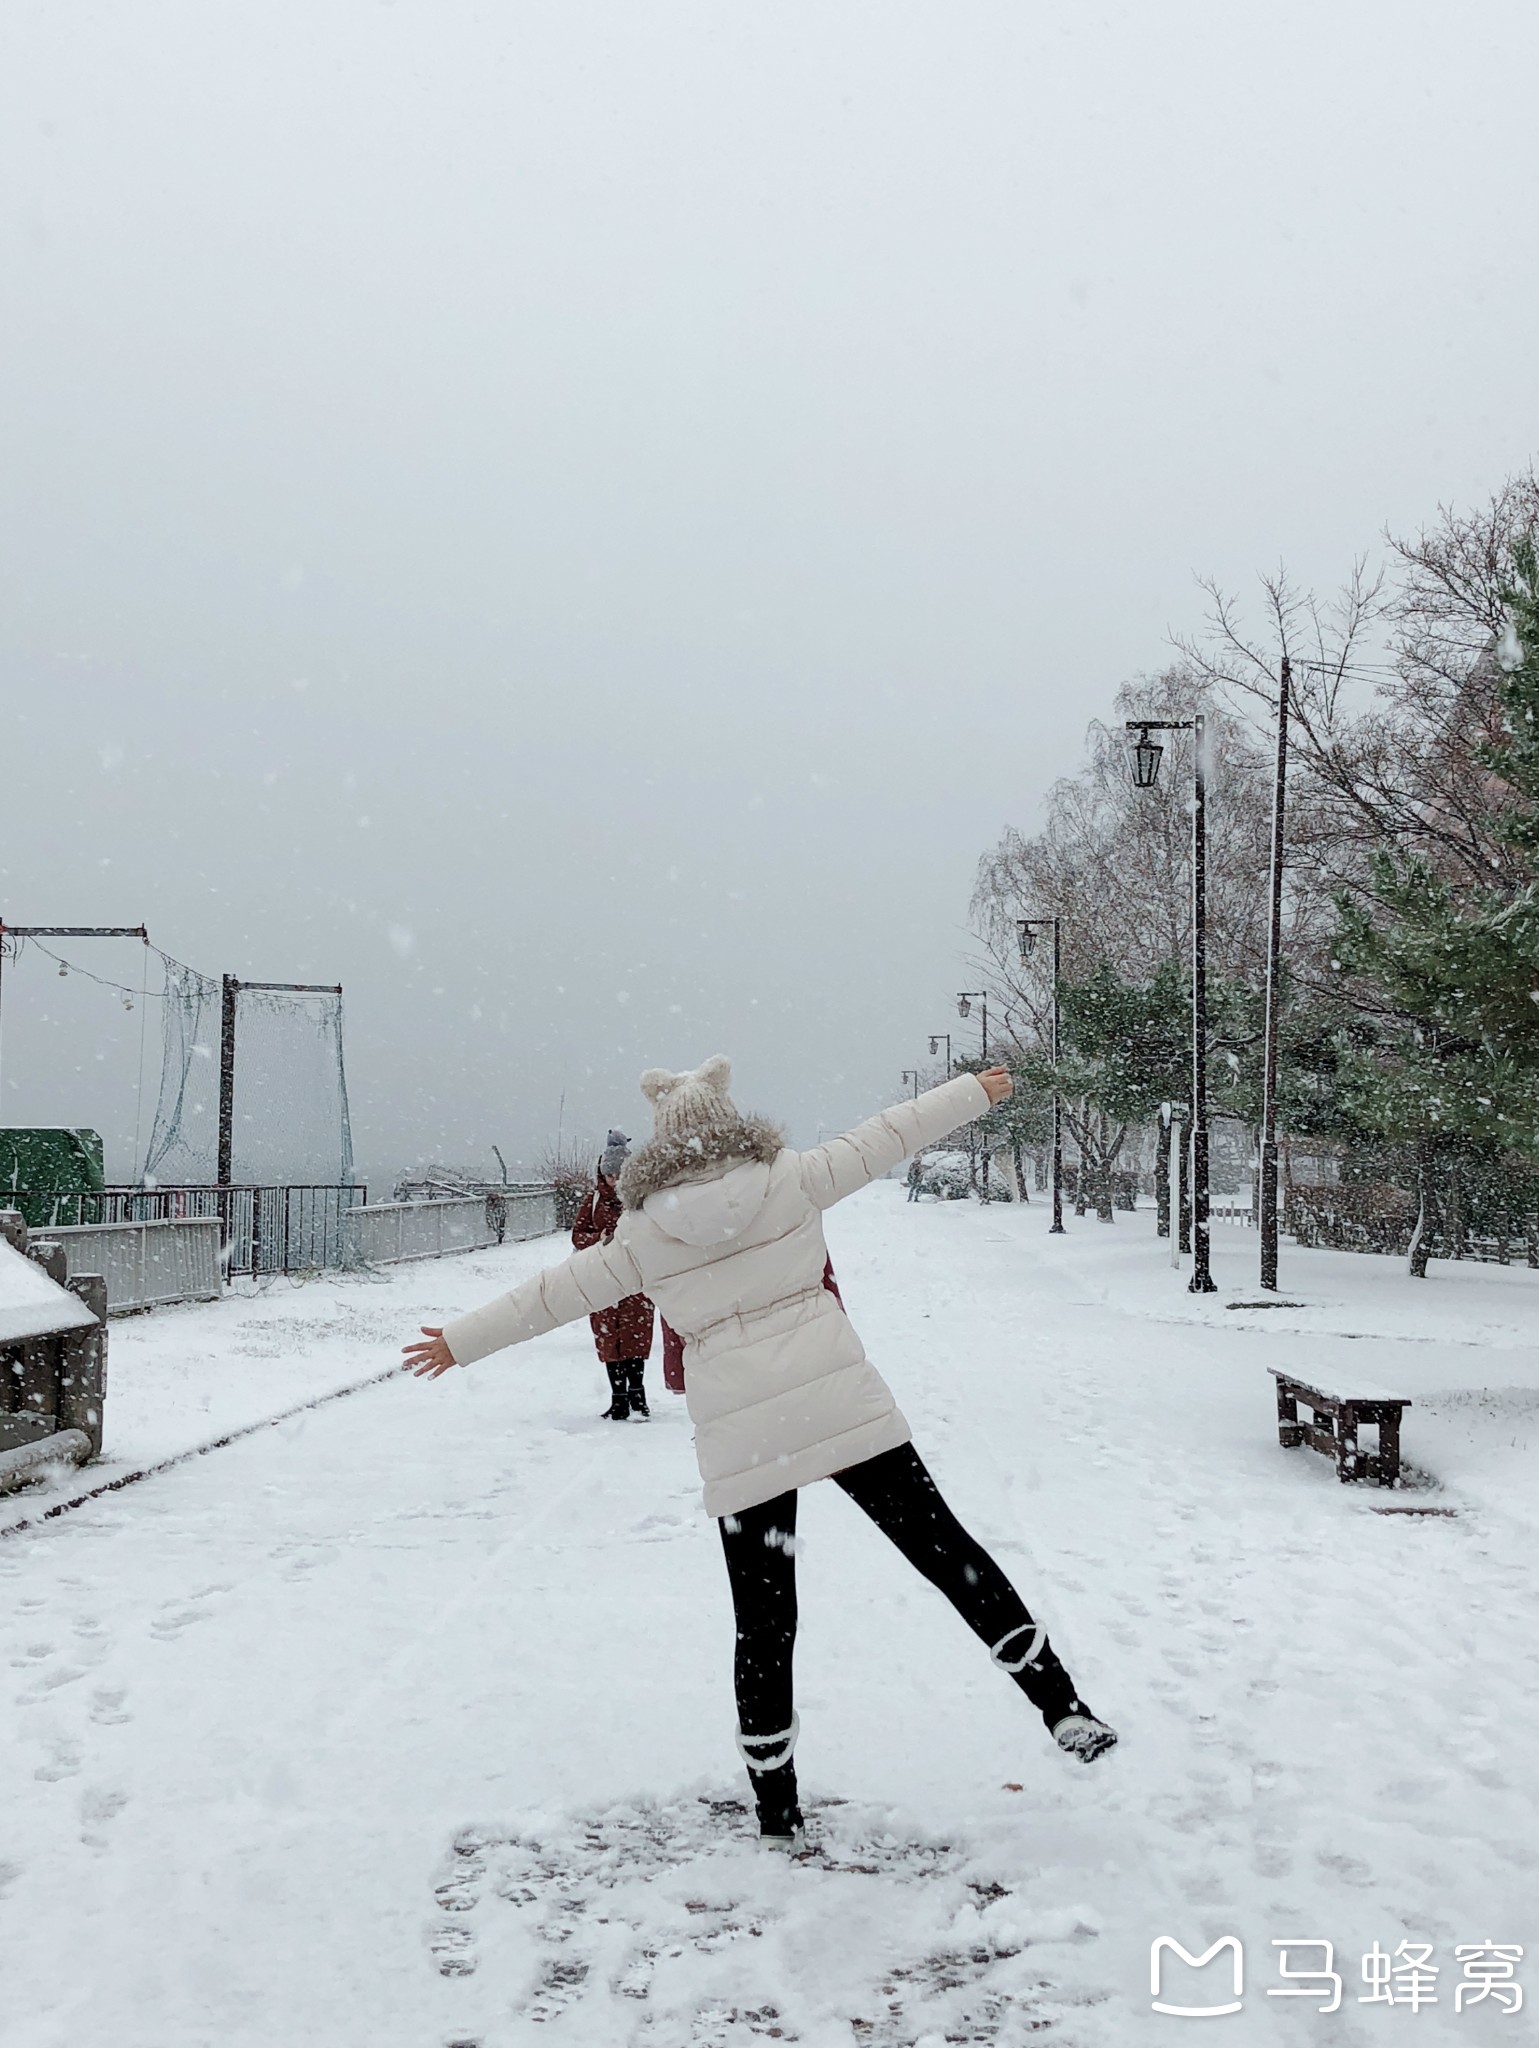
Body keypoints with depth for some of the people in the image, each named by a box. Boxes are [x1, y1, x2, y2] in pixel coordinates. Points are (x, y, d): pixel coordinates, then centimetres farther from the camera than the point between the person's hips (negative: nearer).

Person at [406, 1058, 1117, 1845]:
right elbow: (886, 1137, 11)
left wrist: (461, 1341, 26)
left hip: (741, 1442, 1)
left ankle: (777, 1808, 20)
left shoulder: (644, 1232, 5)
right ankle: (1061, 1706, 8)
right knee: (945, 1550, 9)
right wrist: (975, 1091, 24)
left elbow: (552, 1293, 12)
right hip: (842, 1407, 0)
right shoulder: (790, 1180, 2)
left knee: (764, 1625, 10)